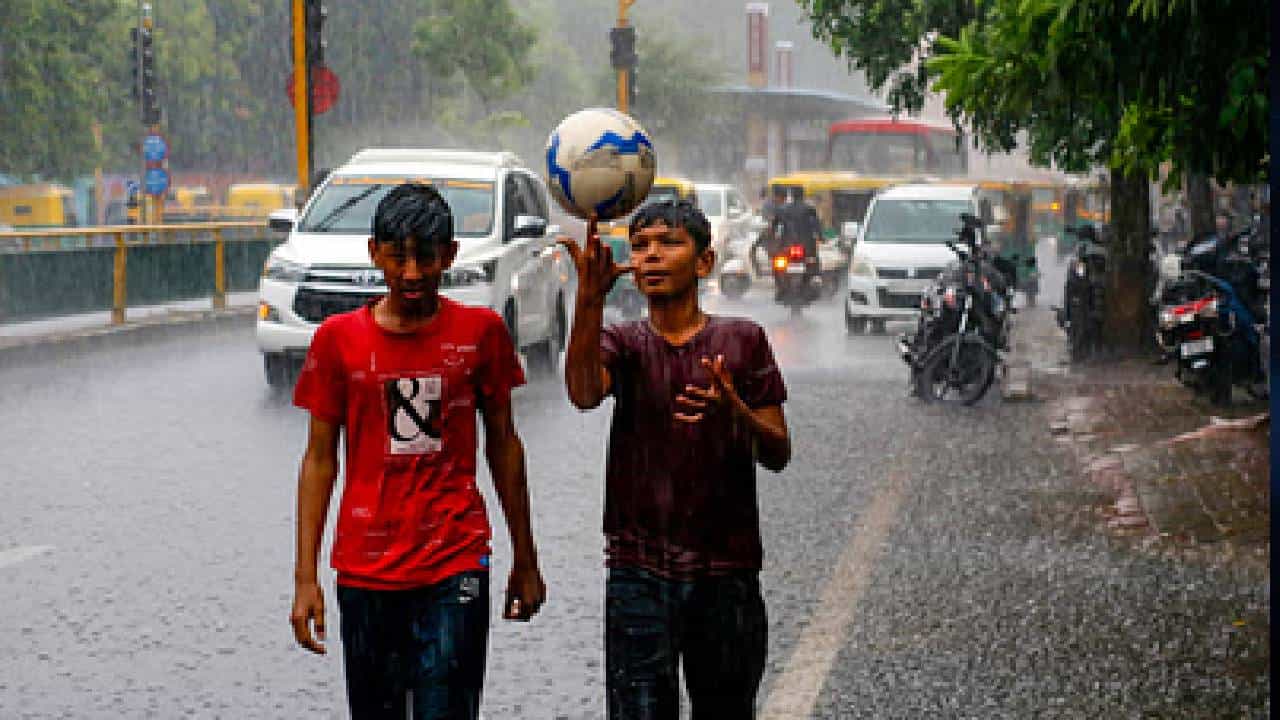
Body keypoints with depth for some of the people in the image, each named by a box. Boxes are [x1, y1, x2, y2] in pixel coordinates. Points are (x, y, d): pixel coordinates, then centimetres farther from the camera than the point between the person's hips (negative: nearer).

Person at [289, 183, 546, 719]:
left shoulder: (480, 331, 1)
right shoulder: (339, 338, 0)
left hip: (455, 570, -1)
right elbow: (320, 458, 4)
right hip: (365, 571, 1)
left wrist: (525, 561, 10)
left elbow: (502, 443, 9)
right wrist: (305, 577, -1)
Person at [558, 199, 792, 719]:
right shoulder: (623, 342, 5)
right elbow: (584, 393, -18)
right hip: (638, 572, 0)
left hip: (726, 572, 0)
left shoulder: (742, 340, 4)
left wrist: (734, 409, -21)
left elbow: (778, 455, 1)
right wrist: (590, 299, -33)